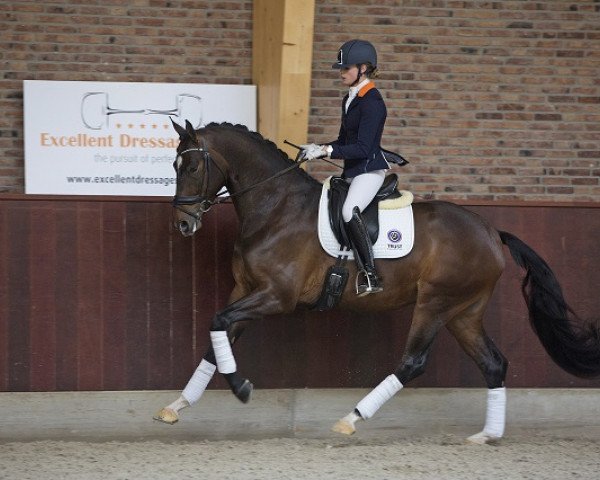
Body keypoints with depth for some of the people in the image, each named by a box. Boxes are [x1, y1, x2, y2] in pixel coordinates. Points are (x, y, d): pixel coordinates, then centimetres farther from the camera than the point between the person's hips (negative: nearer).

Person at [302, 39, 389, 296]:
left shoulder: (372, 102, -15)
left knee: (349, 210, -33)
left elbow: (362, 148, -21)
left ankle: (370, 275, -35)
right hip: (351, 171, 11)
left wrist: (326, 150, -23)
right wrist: (317, 149, 6)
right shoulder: (349, 100, 16)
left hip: (370, 169, -11)